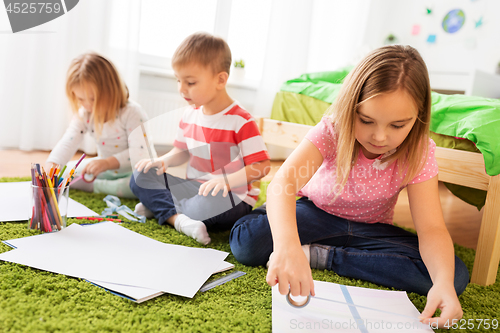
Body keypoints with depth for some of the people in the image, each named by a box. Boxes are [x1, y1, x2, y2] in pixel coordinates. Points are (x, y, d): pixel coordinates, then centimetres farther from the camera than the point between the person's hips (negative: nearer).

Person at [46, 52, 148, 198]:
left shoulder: (132, 113, -25)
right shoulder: (84, 114, -7)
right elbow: (68, 142, -16)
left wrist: (107, 163, -41)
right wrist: (51, 166, -34)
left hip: (133, 169, -4)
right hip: (106, 168, 5)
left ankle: (96, 187, -20)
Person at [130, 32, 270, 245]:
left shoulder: (240, 121, -18)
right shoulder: (190, 114, 5)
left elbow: (261, 166, -21)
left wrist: (227, 180, -34)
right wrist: (162, 161, -4)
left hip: (230, 197, -6)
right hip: (194, 187, 7)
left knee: (213, 201, -41)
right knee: (140, 176, -3)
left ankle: (159, 207, -13)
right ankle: (178, 218, -22)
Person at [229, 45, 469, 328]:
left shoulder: (419, 153, -20)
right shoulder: (332, 131, -27)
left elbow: (432, 229, -24)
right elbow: (282, 182, -44)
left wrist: (443, 283, -45)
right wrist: (287, 243, -64)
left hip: (371, 228, 4)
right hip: (316, 212, -3)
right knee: (246, 242, -28)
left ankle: (323, 256, -18)